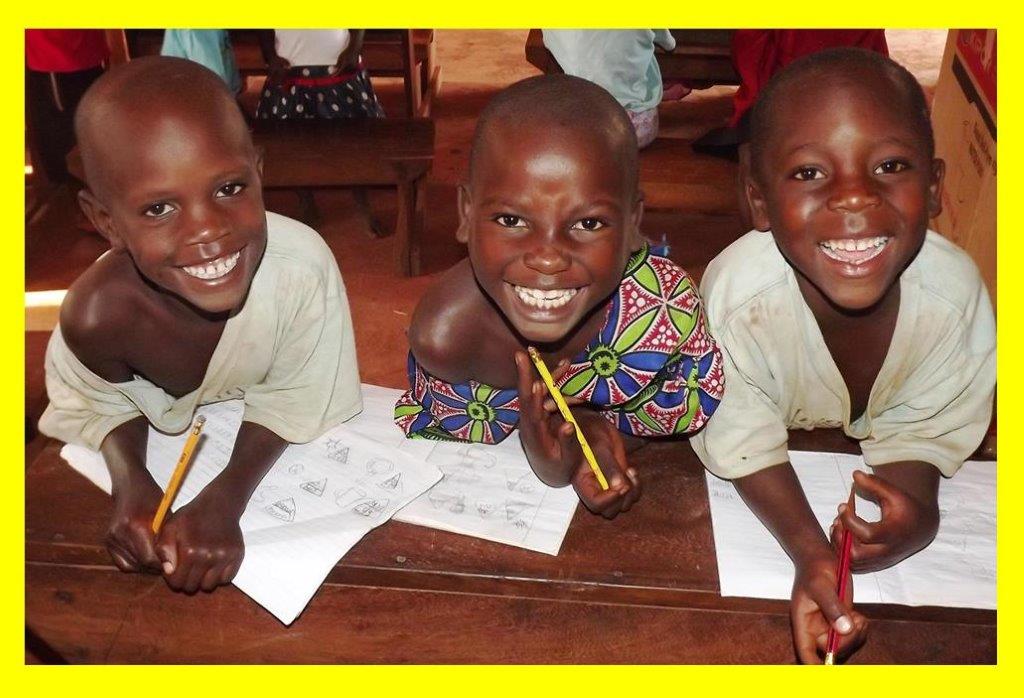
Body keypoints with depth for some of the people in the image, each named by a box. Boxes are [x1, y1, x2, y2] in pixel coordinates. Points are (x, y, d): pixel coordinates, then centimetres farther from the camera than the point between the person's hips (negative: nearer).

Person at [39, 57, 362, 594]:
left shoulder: (303, 264, -39)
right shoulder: (97, 314, -34)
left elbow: (290, 400, -21)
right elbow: (104, 402, -9)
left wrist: (225, 500, -32)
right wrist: (130, 481, -28)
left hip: (281, 448, -2)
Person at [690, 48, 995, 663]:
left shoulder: (955, 290, -31)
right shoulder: (739, 293, -40)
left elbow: (922, 427, -15)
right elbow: (742, 438, -26)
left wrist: (916, 505, -37)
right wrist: (809, 549, -39)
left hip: (870, 453, 3)